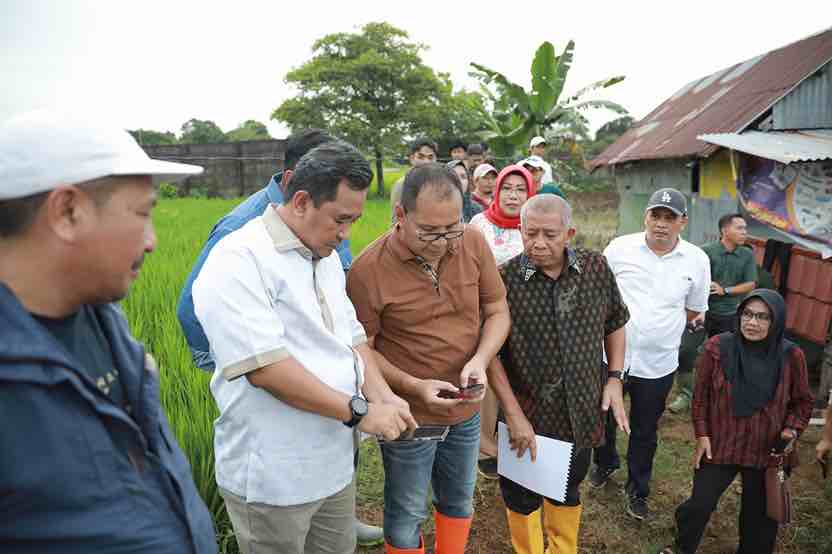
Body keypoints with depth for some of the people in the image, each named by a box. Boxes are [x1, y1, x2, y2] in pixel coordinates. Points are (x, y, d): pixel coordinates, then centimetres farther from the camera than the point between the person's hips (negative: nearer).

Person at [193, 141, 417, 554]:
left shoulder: (326, 258, 9)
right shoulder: (239, 261, -20)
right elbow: (264, 365, -26)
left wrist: (382, 396, -5)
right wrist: (359, 411, -21)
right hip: (273, 479, -8)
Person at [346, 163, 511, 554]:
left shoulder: (474, 244, -9)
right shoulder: (368, 270, -20)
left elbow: (497, 311, 0)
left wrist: (480, 359, -17)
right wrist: (415, 387, -23)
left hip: (467, 409, 4)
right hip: (409, 416, -4)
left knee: (459, 502, 24)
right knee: (407, 516, 14)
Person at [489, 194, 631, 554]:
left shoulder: (596, 268, -6)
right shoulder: (505, 279, -16)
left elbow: (615, 323, 10)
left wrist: (615, 377, 1)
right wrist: (513, 414, -15)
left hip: (583, 412, 3)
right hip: (527, 412, -3)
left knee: (568, 490, 24)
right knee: (522, 497, 14)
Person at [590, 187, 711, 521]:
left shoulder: (697, 261, -5)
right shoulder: (619, 248, -9)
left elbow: (693, 310, 8)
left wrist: (657, 327, 2)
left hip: (658, 364, 0)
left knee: (645, 431, 17)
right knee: (603, 419, 20)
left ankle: (638, 490, 38)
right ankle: (605, 463, 49)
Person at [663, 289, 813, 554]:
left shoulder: (791, 356, -12)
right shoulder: (718, 347, -14)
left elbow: (802, 401, 5)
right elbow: (701, 394, -3)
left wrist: (792, 429, -10)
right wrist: (702, 435, -4)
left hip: (766, 451, 1)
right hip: (719, 446, -1)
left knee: (760, 515, 16)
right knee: (699, 505, 8)